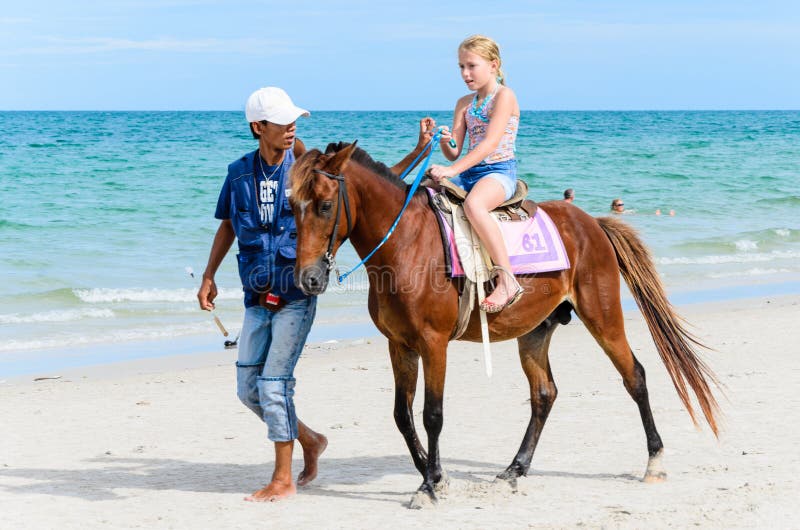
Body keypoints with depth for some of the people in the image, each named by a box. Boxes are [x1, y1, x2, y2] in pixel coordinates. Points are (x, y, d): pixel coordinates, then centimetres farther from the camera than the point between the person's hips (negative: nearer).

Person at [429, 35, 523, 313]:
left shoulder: (504, 96, -5)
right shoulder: (464, 104, 16)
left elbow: (490, 143, -19)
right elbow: (454, 154, 12)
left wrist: (453, 170, -28)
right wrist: (443, 141, -12)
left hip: (499, 171, -8)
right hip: (468, 173, 8)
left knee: (473, 204, -39)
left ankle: (507, 281, -40)